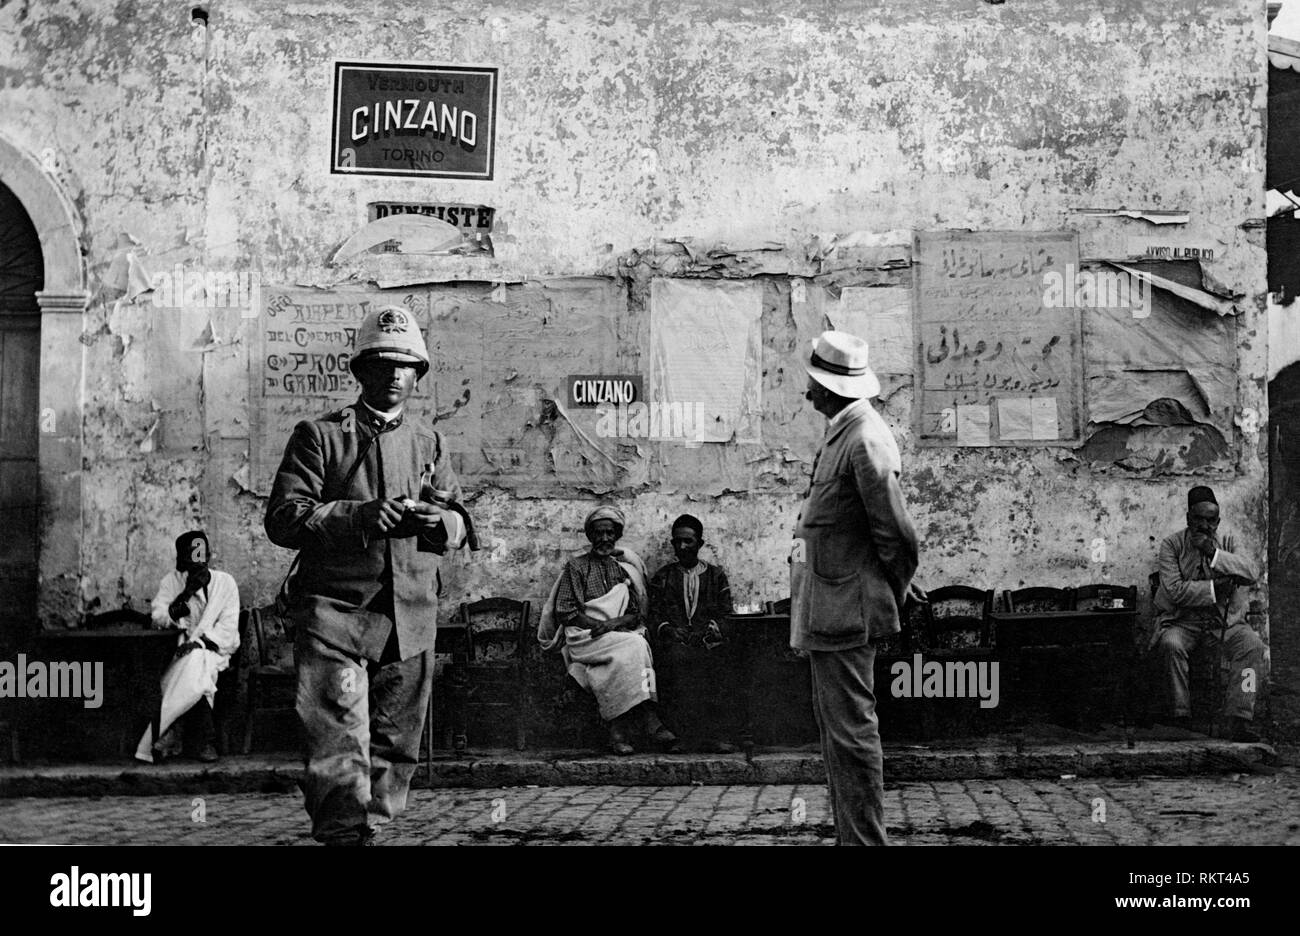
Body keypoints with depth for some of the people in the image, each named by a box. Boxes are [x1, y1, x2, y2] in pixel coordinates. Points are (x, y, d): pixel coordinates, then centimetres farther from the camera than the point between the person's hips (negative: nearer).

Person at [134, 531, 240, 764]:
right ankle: (201, 740, -29)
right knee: (194, 668, -34)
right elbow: (158, 618, -5)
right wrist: (186, 594, -17)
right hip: (182, 649, 0)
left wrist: (201, 642, -19)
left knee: (196, 662, -33)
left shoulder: (225, 582, 5)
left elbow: (228, 627, -2)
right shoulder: (170, 581, 7)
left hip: (215, 650, 0)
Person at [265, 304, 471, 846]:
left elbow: (461, 525, 16)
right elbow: (283, 518, -5)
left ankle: (372, 828, 19)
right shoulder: (319, 435, 5)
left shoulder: (428, 444, 19)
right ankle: (344, 835, -13)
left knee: (395, 747, 9)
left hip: (411, 616, 5)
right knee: (340, 744, -13)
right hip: (335, 612, -5)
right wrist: (358, 515, -19)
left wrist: (437, 521, -9)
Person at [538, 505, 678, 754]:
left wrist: (616, 622, -11)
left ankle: (619, 730, -39)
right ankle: (649, 721, -37)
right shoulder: (576, 567, 12)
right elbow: (565, 612, 1)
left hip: (621, 635, 2)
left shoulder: (627, 568, 19)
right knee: (634, 646, -32)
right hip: (585, 638, -2)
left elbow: (638, 615, 12)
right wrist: (598, 625, -13)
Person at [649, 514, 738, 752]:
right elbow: (654, 613, 15)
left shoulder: (716, 575, 21)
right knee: (678, 656, -36)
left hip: (707, 641, 0)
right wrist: (667, 629, -5)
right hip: (675, 641, 0)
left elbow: (725, 612, 13)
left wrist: (709, 629, -6)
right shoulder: (663, 577, 22)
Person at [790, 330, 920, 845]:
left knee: (850, 730, -6)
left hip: (845, 609, -11)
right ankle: (849, 834, 26)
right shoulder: (841, 433, 13)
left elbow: (897, 535, -17)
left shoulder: (866, 440, -18)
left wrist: (891, 597, -4)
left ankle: (864, 839, 0)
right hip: (826, 609, 11)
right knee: (834, 725, 16)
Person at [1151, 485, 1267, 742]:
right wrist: (1214, 588, -16)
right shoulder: (1171, 545, 0)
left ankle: (1239, 719, -28)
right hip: (1184, 621, -2)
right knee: (1169, 644, -34)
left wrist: (1214, 553, -17)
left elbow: (1253, 573, -9)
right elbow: (1174, 591, -12)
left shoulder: (1227, 544, 9)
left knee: (1254, 646, -26)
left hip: (1226, 621, 2)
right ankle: (1180, 718, -24)